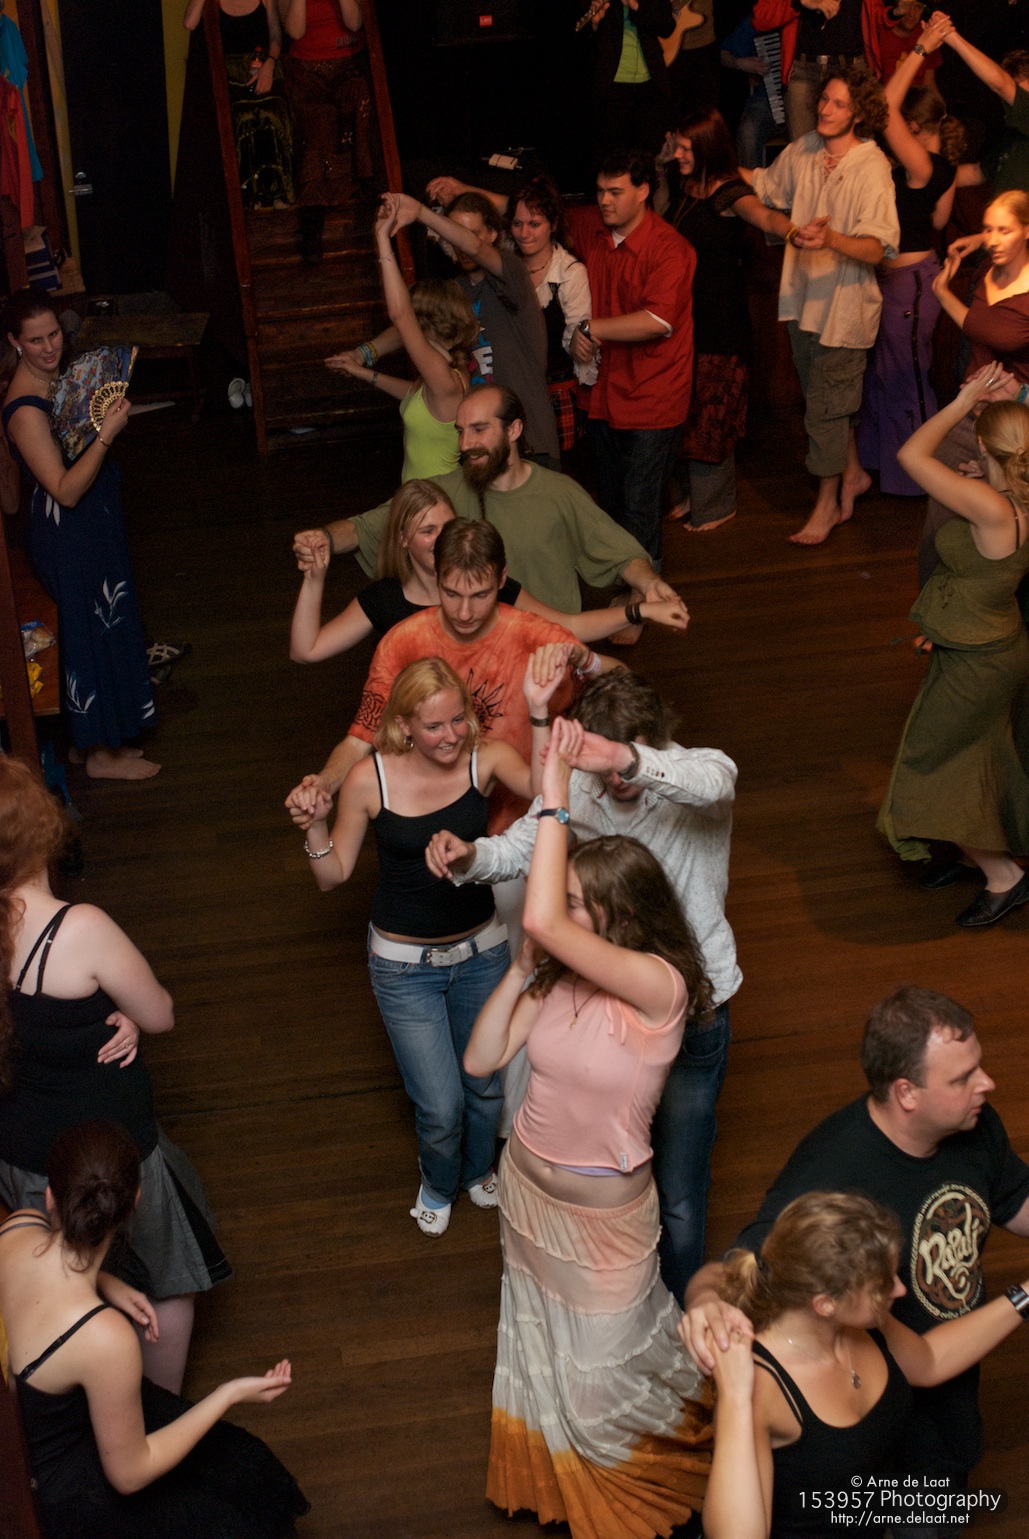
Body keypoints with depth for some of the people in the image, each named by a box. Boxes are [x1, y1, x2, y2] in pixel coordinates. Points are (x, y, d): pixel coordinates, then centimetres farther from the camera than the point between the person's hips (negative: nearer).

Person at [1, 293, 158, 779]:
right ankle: (101, 755, 20)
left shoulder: (55, 378, 1)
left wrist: (107, 407, 3)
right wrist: (106, 434, -36)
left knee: (107, 630, 20)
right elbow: (66, 490, -31)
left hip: (94, 525, 10)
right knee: (93, 635, 3)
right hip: (69, 538, -10)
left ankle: (104, 738, 36)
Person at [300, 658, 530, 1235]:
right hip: (405, 963, -2)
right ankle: (439, 1185, 38)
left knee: (487, 1085, 20)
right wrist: (315, 824, -25)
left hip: (482, 950, 2)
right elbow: (333, 875, -6)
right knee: (440, 1107, 2)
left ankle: (477, 1170, 55)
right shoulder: (369, 780, -17)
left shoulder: (487, 759, -14)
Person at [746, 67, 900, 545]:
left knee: (826, 405, 0)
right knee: (826, 397, 19)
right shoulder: (803, 150, 0)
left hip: (844, 303, -6)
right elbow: (765, 185, 21)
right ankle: (853, 472, 40)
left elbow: (877, 249, -26)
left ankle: (828, 504, 16)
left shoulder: (872, 166, -18)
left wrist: (832, 238, -43)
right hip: (803, 295, 6)